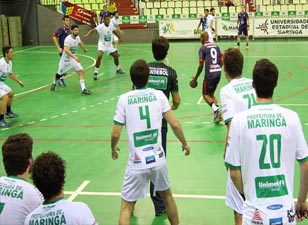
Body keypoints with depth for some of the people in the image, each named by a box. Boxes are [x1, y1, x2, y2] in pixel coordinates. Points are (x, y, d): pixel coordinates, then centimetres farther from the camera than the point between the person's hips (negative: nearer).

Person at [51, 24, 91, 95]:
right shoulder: (68, 39, -27)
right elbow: (66, 50, -42)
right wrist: (74, 56, -55)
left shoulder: (77, 37, -4)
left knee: (81, 71, -16)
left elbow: (80, 43, 22)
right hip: (66, 60, -5)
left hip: (74, 59, 5)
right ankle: (54, 83, 48)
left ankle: (83, 89, -20)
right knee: (60, 74, 16)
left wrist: (84, 49, 40)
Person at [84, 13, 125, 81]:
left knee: (116, 55, 12)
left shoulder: (111, 25, -7)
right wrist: (87, 34, -60)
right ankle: (96, 72, -17)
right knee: (99, 56, -27)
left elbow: (114, 31, 15)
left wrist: (119, 37, 29)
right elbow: (94, 30, -41)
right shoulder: (101, 26, -25)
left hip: (109, 44, 6)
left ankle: (118, 69, 37)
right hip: (102, 44, -6)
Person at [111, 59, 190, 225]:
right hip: (158, 160, 2)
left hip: (136, 164, -2)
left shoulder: (124, 99, -6)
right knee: (167, 196, 27)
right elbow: (175, 124, -3)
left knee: (126, 208, 8)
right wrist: (184, 143, 14)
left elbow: (115, 133, -5)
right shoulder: (159, 95, -2)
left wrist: (113, 148, 16)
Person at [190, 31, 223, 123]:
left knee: (205, 94, 7)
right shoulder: (216, 46, 12)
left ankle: (216, 110, -15)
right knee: (211, 94, 20)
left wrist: (195, 78, 2)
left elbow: (200, 66, -7)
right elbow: (221, 62, 12)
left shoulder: (203, 48, -5)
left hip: (209, 74, -6)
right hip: (218, 73, 6)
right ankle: (217, 113, 6)